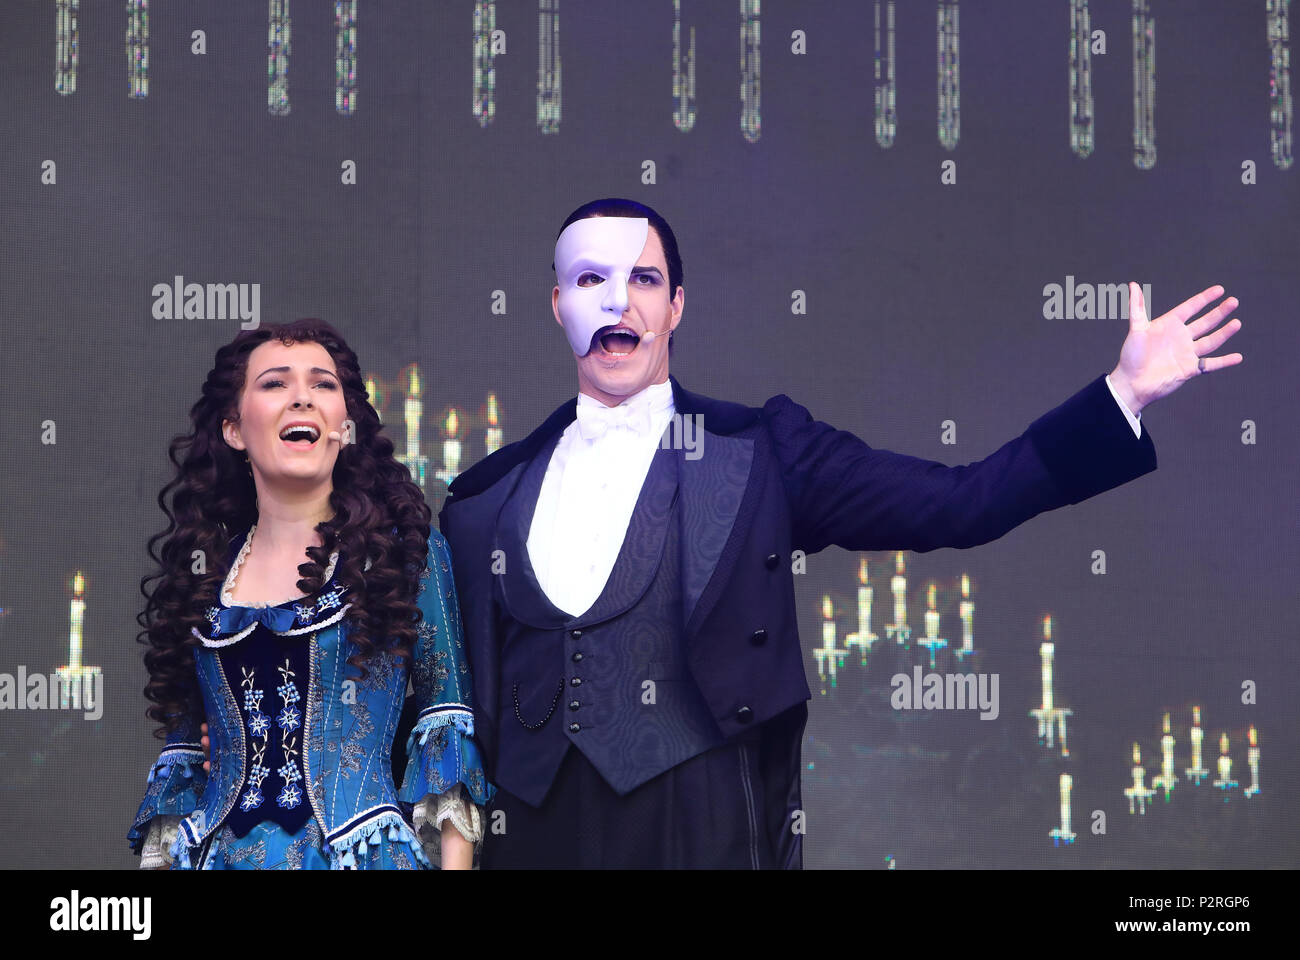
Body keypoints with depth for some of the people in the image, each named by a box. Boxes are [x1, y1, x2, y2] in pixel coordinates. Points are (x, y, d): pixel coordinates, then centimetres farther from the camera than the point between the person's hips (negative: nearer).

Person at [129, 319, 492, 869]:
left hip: (366, 853, -2)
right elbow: (182, 751, 10)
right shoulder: (202, 572, 6)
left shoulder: (405, 550, -1)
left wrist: (456, 864, -11)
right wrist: (159, 858, 3)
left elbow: (447, 725, -3)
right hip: (219, 854, 2)